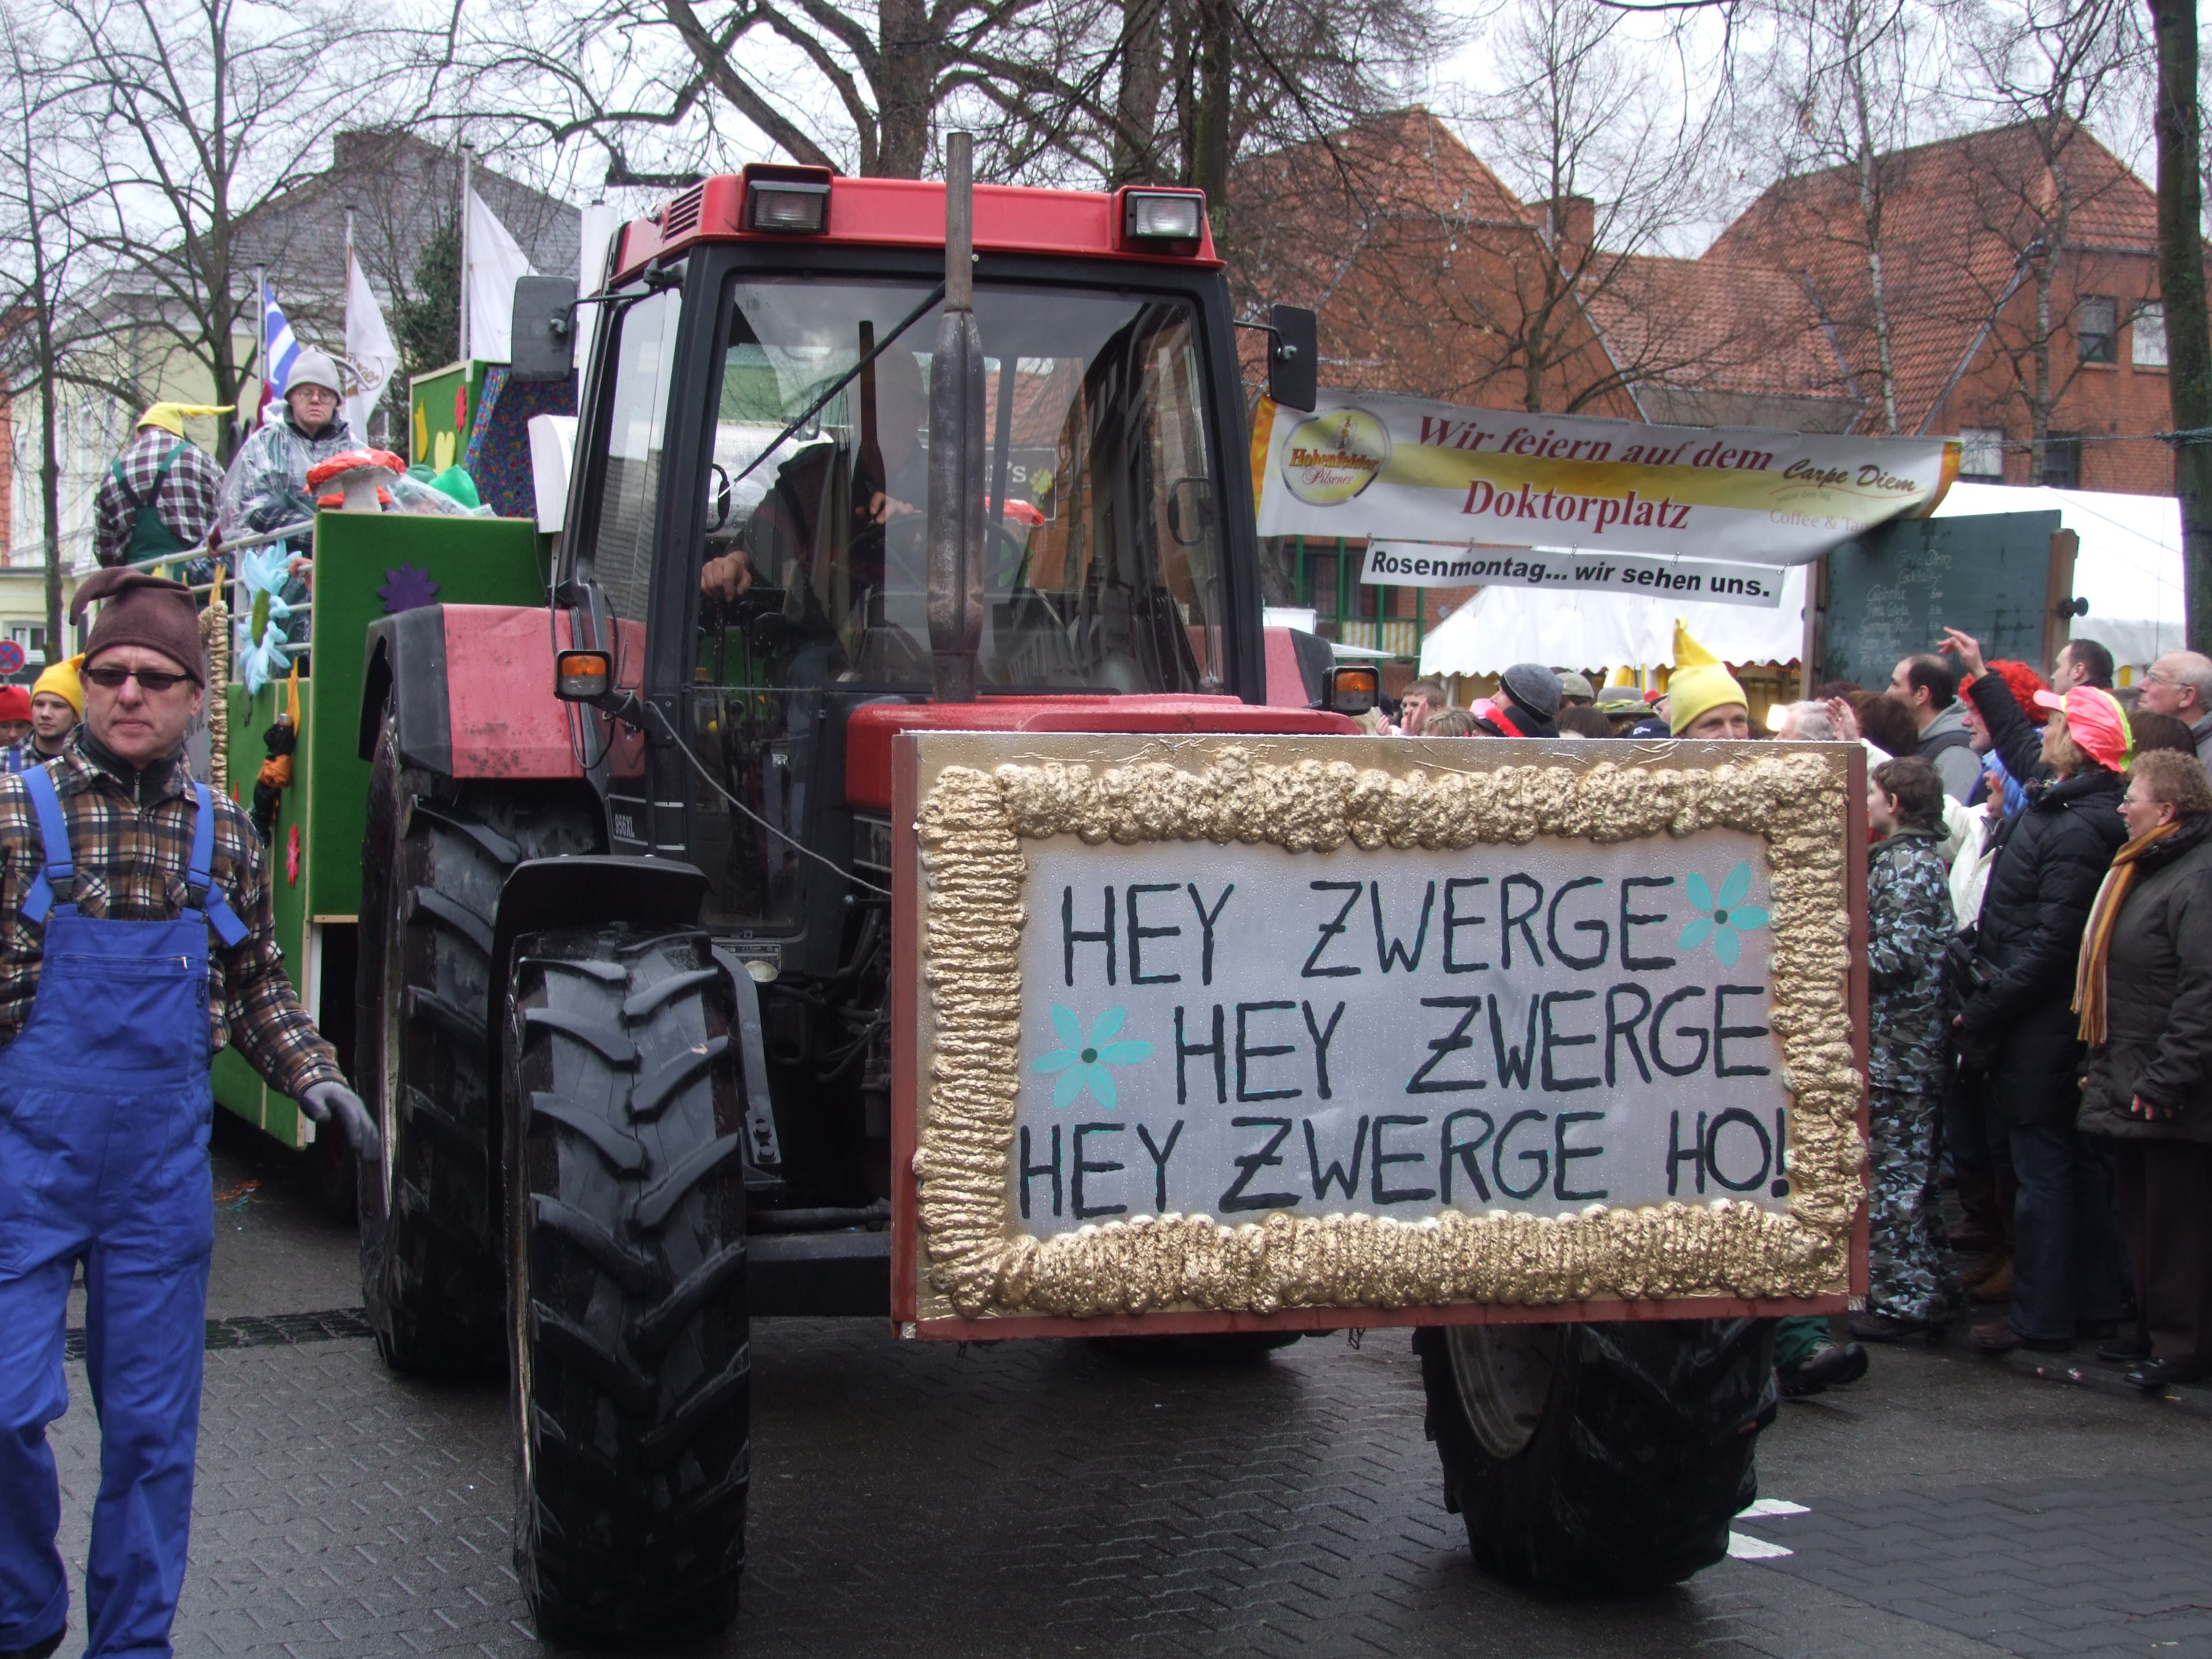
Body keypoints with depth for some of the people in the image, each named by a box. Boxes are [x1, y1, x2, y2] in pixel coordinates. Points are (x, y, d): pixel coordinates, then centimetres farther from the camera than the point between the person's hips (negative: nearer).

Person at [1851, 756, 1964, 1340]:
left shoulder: (1908, 865, -15)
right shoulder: (1904, 857, 16)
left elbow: (1900, 953, -23)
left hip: (1895, 1047, -10)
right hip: (1910, 1047, 10)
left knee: (1892, 1173, -5)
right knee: (1910, 1171, 16)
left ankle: (1902, 1301, 0)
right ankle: (1932, 1290, 23)